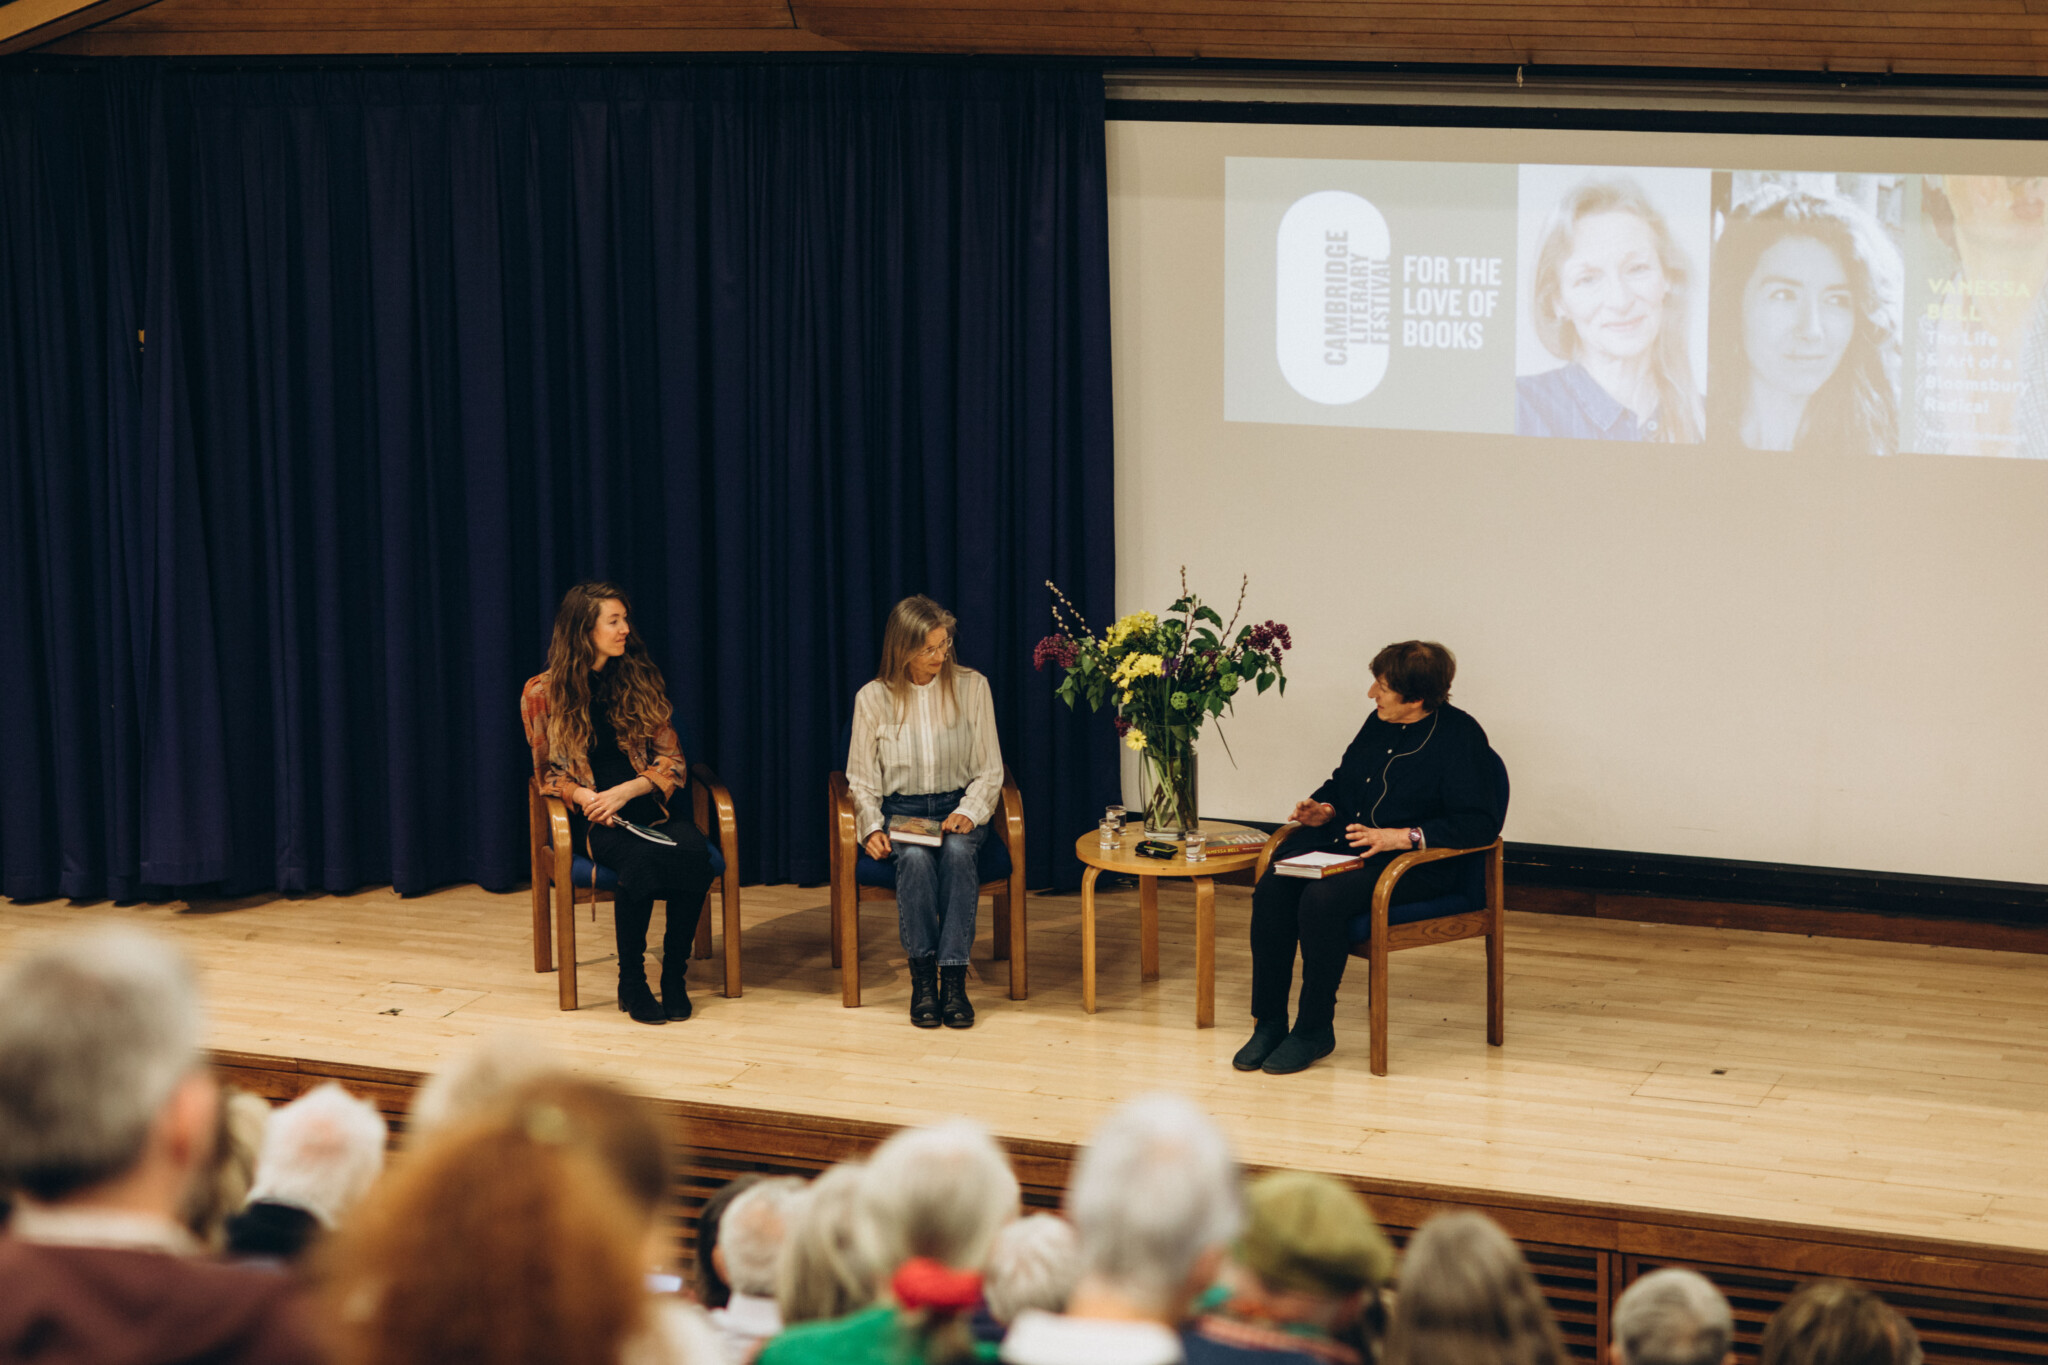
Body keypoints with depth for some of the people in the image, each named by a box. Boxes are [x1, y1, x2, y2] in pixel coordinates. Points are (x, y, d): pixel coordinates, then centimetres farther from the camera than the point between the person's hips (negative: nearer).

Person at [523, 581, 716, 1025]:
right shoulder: (543, 692, 4)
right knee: (639, 858, -36)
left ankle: (674, 973, -20)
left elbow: (671, 761, 7)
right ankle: (631, 982, -22)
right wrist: (585, 796, -14)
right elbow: (548, 773, 9)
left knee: (693, 851, -32)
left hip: (648, 803, 3)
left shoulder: (639, 681, 10)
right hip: (591, 818, -3)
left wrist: (625, 792, -12)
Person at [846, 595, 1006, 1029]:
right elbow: (862, 779, 7)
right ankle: (922, 976, -28)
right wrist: (871, 828, -10)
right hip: (901, 810, 0)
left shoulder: (972, 687, 1)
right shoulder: (873, 698, 0)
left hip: (959, 807, 0)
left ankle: (953, 978, -36)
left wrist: (969, 813, -14)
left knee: (959, 852, -35)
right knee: (915, 858, -35)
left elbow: (989, 770, 3)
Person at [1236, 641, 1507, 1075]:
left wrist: (1406, 836, -23)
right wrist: (1325, 807, 8)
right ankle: (1269, 1023, -13)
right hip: (1342, 841, 7)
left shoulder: (1461, 737, -8)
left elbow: (1479, 824, -15)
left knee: (1322, 900, -33)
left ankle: (1314, 1029, -15)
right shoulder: (1379, 724, 14)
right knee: (1271, 890, -21)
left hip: (1417, 861, -7)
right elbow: (1343, 780, 31)